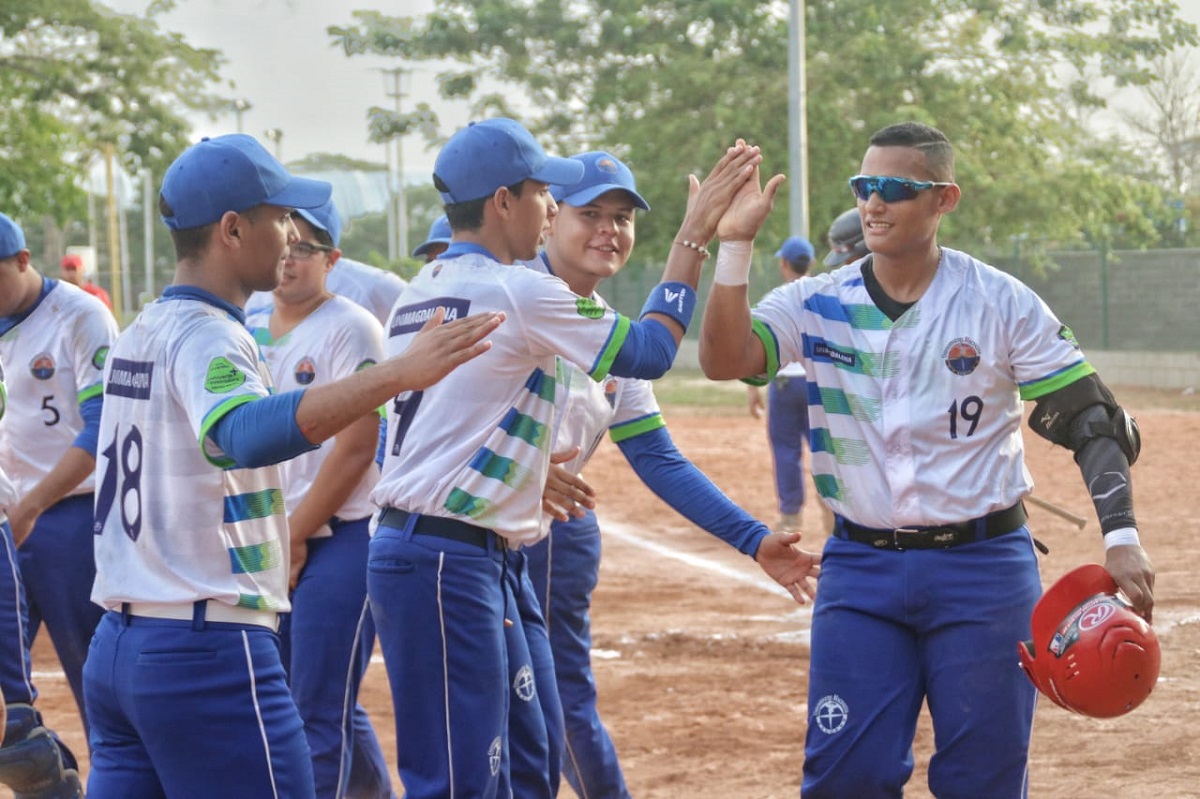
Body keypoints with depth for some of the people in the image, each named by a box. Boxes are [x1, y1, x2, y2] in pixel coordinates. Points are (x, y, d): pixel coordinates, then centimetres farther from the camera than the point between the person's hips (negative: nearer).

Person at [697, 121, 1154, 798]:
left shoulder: (1004, 304, -5)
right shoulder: (819, 303, 1)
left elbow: (1094, 421, -4)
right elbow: (724, 360, -15)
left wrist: (1122, 536, -16)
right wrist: (735, 247, -24)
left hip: (984, 566, -2)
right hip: (861, 567, 2)